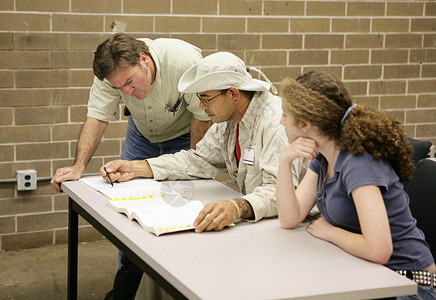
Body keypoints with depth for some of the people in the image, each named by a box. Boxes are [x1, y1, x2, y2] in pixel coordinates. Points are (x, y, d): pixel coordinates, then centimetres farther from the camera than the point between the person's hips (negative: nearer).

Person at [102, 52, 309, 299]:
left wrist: (237, 208, -53)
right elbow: (198, 160, 13)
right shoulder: (229, 120, 6)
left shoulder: (278, 121, -24)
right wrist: (134, 169, 5)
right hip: (253, 214, 9)